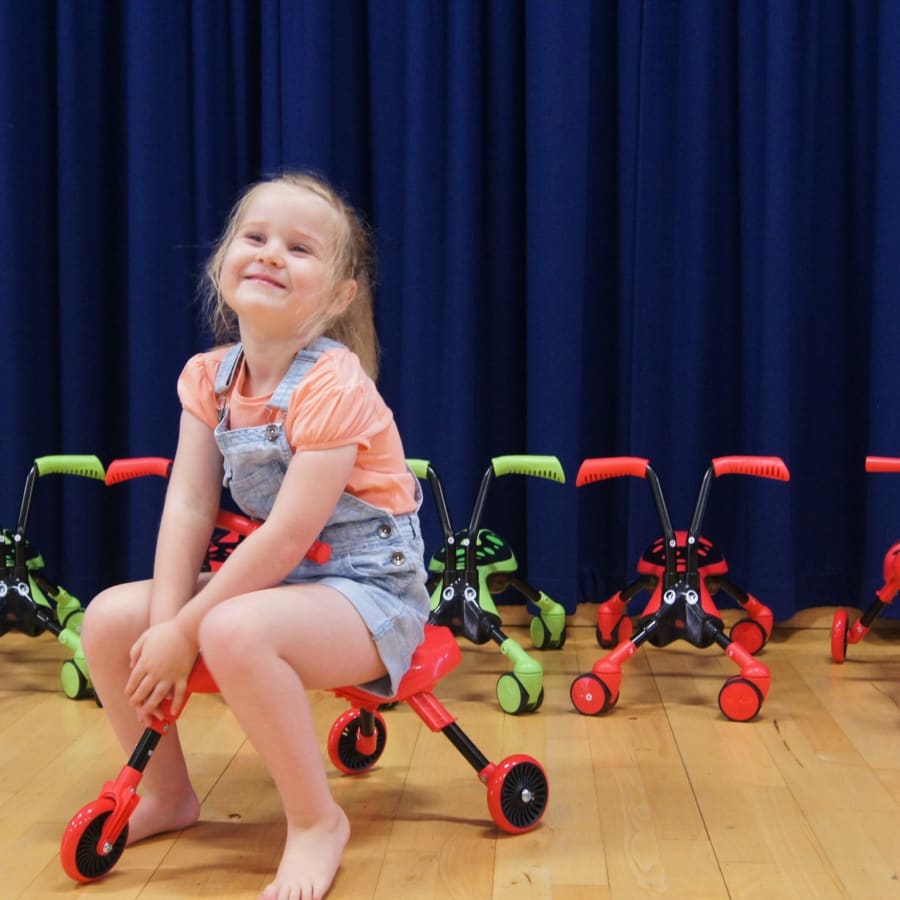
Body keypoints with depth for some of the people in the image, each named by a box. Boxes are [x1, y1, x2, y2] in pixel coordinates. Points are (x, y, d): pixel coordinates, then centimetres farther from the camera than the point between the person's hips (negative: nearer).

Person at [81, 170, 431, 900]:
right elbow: (188, 507, -4)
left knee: (234, 633, -35)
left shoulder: (333, 386, -22)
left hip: (367, 587, -7)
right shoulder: (208, 377, 0)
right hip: (274, 578, 8)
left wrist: (186, 630, -22)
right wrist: (166, 622, -16)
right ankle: (166, 794, 17)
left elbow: (288, 536, -26)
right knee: (110, 617, -4)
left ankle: (317, 820, -14)